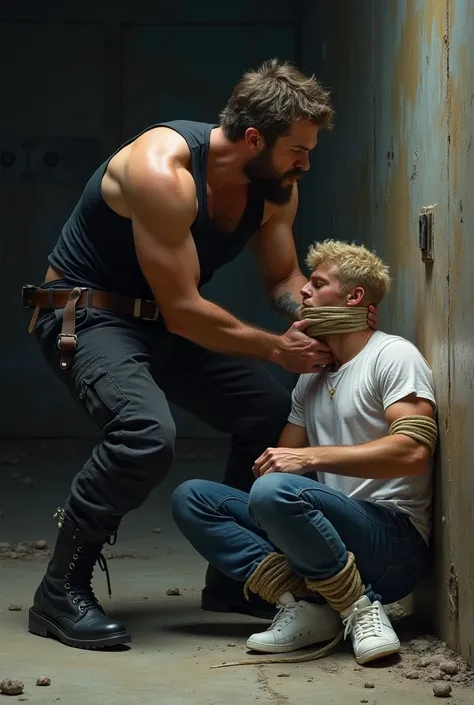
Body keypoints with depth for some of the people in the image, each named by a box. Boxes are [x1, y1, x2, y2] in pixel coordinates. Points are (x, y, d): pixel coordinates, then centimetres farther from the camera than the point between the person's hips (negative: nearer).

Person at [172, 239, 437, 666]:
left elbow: (412, 451, -18)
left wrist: (310, 457, -21)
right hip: (332, 532, 8)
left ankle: (360, 610, -17)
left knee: (275, 492, -35)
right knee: (190, 498, -2)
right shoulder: (311, 377, 22)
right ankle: (300, 603, -14)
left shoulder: (393, 355, -3)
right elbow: (282, 460, 20)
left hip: (395, 540, -8)